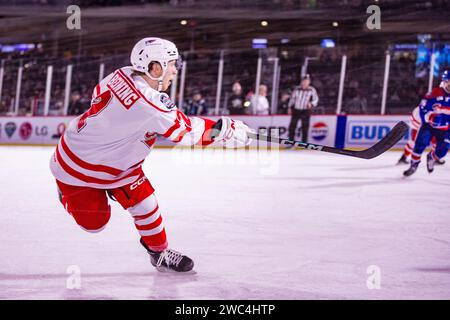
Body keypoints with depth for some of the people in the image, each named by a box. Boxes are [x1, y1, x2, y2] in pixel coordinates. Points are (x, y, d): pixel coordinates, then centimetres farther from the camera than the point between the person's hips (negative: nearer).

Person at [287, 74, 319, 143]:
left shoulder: (312, 90, -3)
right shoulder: (297, 89, 4)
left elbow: (316, 99, 1)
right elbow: (292, 98, 13)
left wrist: (311, 104, -19)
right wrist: (290, 107, 10)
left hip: (305, 111, -2)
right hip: (296, 110, 2)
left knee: (305, 128, 0)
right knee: (292, 126, 4)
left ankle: (304, 143, 8)